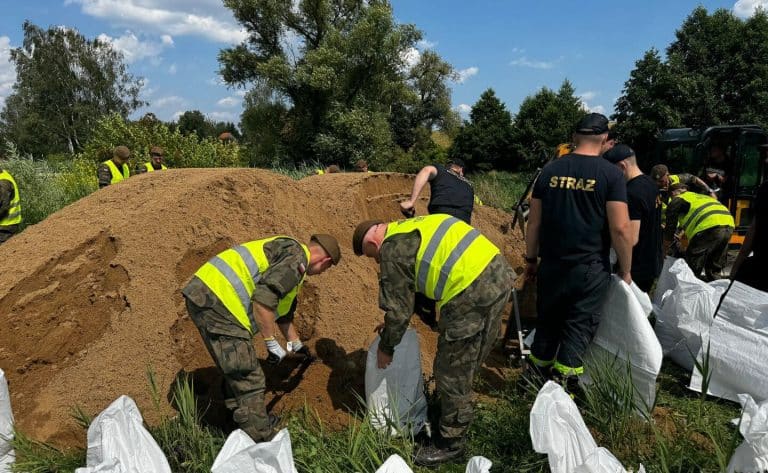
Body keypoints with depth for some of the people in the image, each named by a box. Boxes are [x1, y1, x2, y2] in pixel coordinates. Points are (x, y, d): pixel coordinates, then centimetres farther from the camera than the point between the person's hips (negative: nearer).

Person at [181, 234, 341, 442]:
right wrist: (272, 344, -11)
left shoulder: (284, 251, 26)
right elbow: (263, 299, -21)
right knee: (249, 381, -4)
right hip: (217, 302, -11)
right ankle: (261, 442, 4)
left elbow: (283, 312, 39)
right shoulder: (296, 256, -7)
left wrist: (297, 345, 50)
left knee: (237, 377, 21)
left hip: (204, 296, 11)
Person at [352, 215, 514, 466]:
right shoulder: (412, 227, 24)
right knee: (466, 361, 27)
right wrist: (390, 327, 37)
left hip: (473, 293, -10)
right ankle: (449, 402, 48)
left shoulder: (393, 250, -3)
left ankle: (450, 443, 23)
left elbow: (398, 310, -1)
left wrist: (386, 347, 16)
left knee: (453, 371, 7)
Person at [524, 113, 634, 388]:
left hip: (551, 264, 4)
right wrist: (625, 271, 1)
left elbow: (534, 221, 6)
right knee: (578, 328, 5)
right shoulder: (611, 174, -6)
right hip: (590, 267, -3)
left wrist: (531, 258, 16)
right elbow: (620, 228, -10)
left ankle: (535, 378, 28)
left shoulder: (550, 170, 4)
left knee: (547, 322, 17)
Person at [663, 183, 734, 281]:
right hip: (729, 225, 8)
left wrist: (664, 251, 26)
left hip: (709, 227, -8)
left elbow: (670, 229, 15)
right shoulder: (700, 197, 37)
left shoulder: (676, 201, 16)